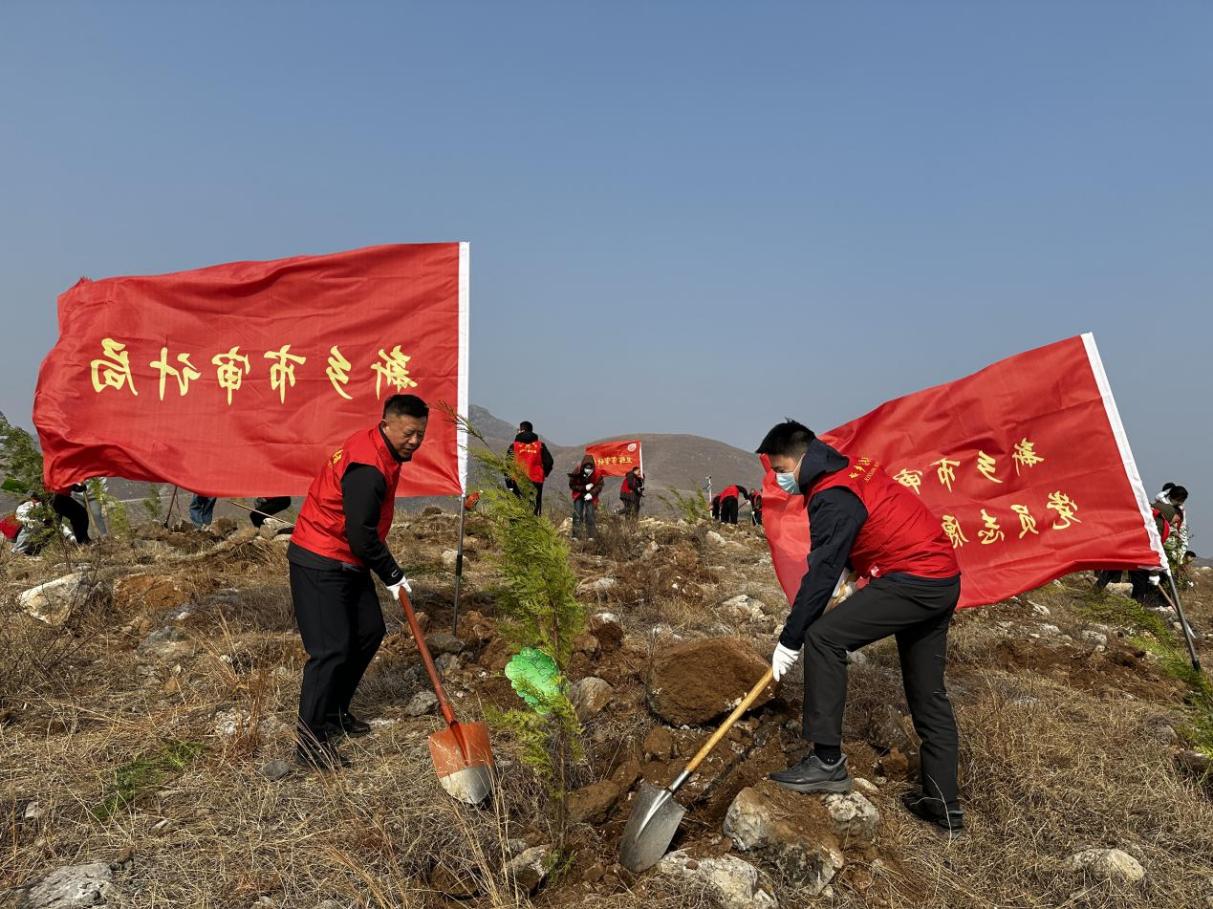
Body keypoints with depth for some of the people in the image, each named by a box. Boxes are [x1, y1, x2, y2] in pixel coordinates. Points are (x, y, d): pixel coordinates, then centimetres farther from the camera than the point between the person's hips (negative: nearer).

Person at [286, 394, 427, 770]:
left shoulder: (382, 453, 6)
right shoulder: (368, 468, -26)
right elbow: (360, 534, -24)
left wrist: (389, 571, 17)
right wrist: (392, 575, -11)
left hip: (349, 562, 10)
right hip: (319, 564, -10)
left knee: (369, 632, 13)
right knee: (331, 648, -10)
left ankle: (335, 713, 28)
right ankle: (311, 741, 2)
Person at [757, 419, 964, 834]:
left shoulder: (833, 497, -17)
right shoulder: (851, 469, 13)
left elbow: (821, 574, -18)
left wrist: (789, 641, -12)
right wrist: (845, 570, 18)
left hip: (912, 579, -11)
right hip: (944, 580, 11)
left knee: (824, 638, -13)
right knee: (928, 693, 15)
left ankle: (828, 761, -10)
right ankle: (943, 802, 23)